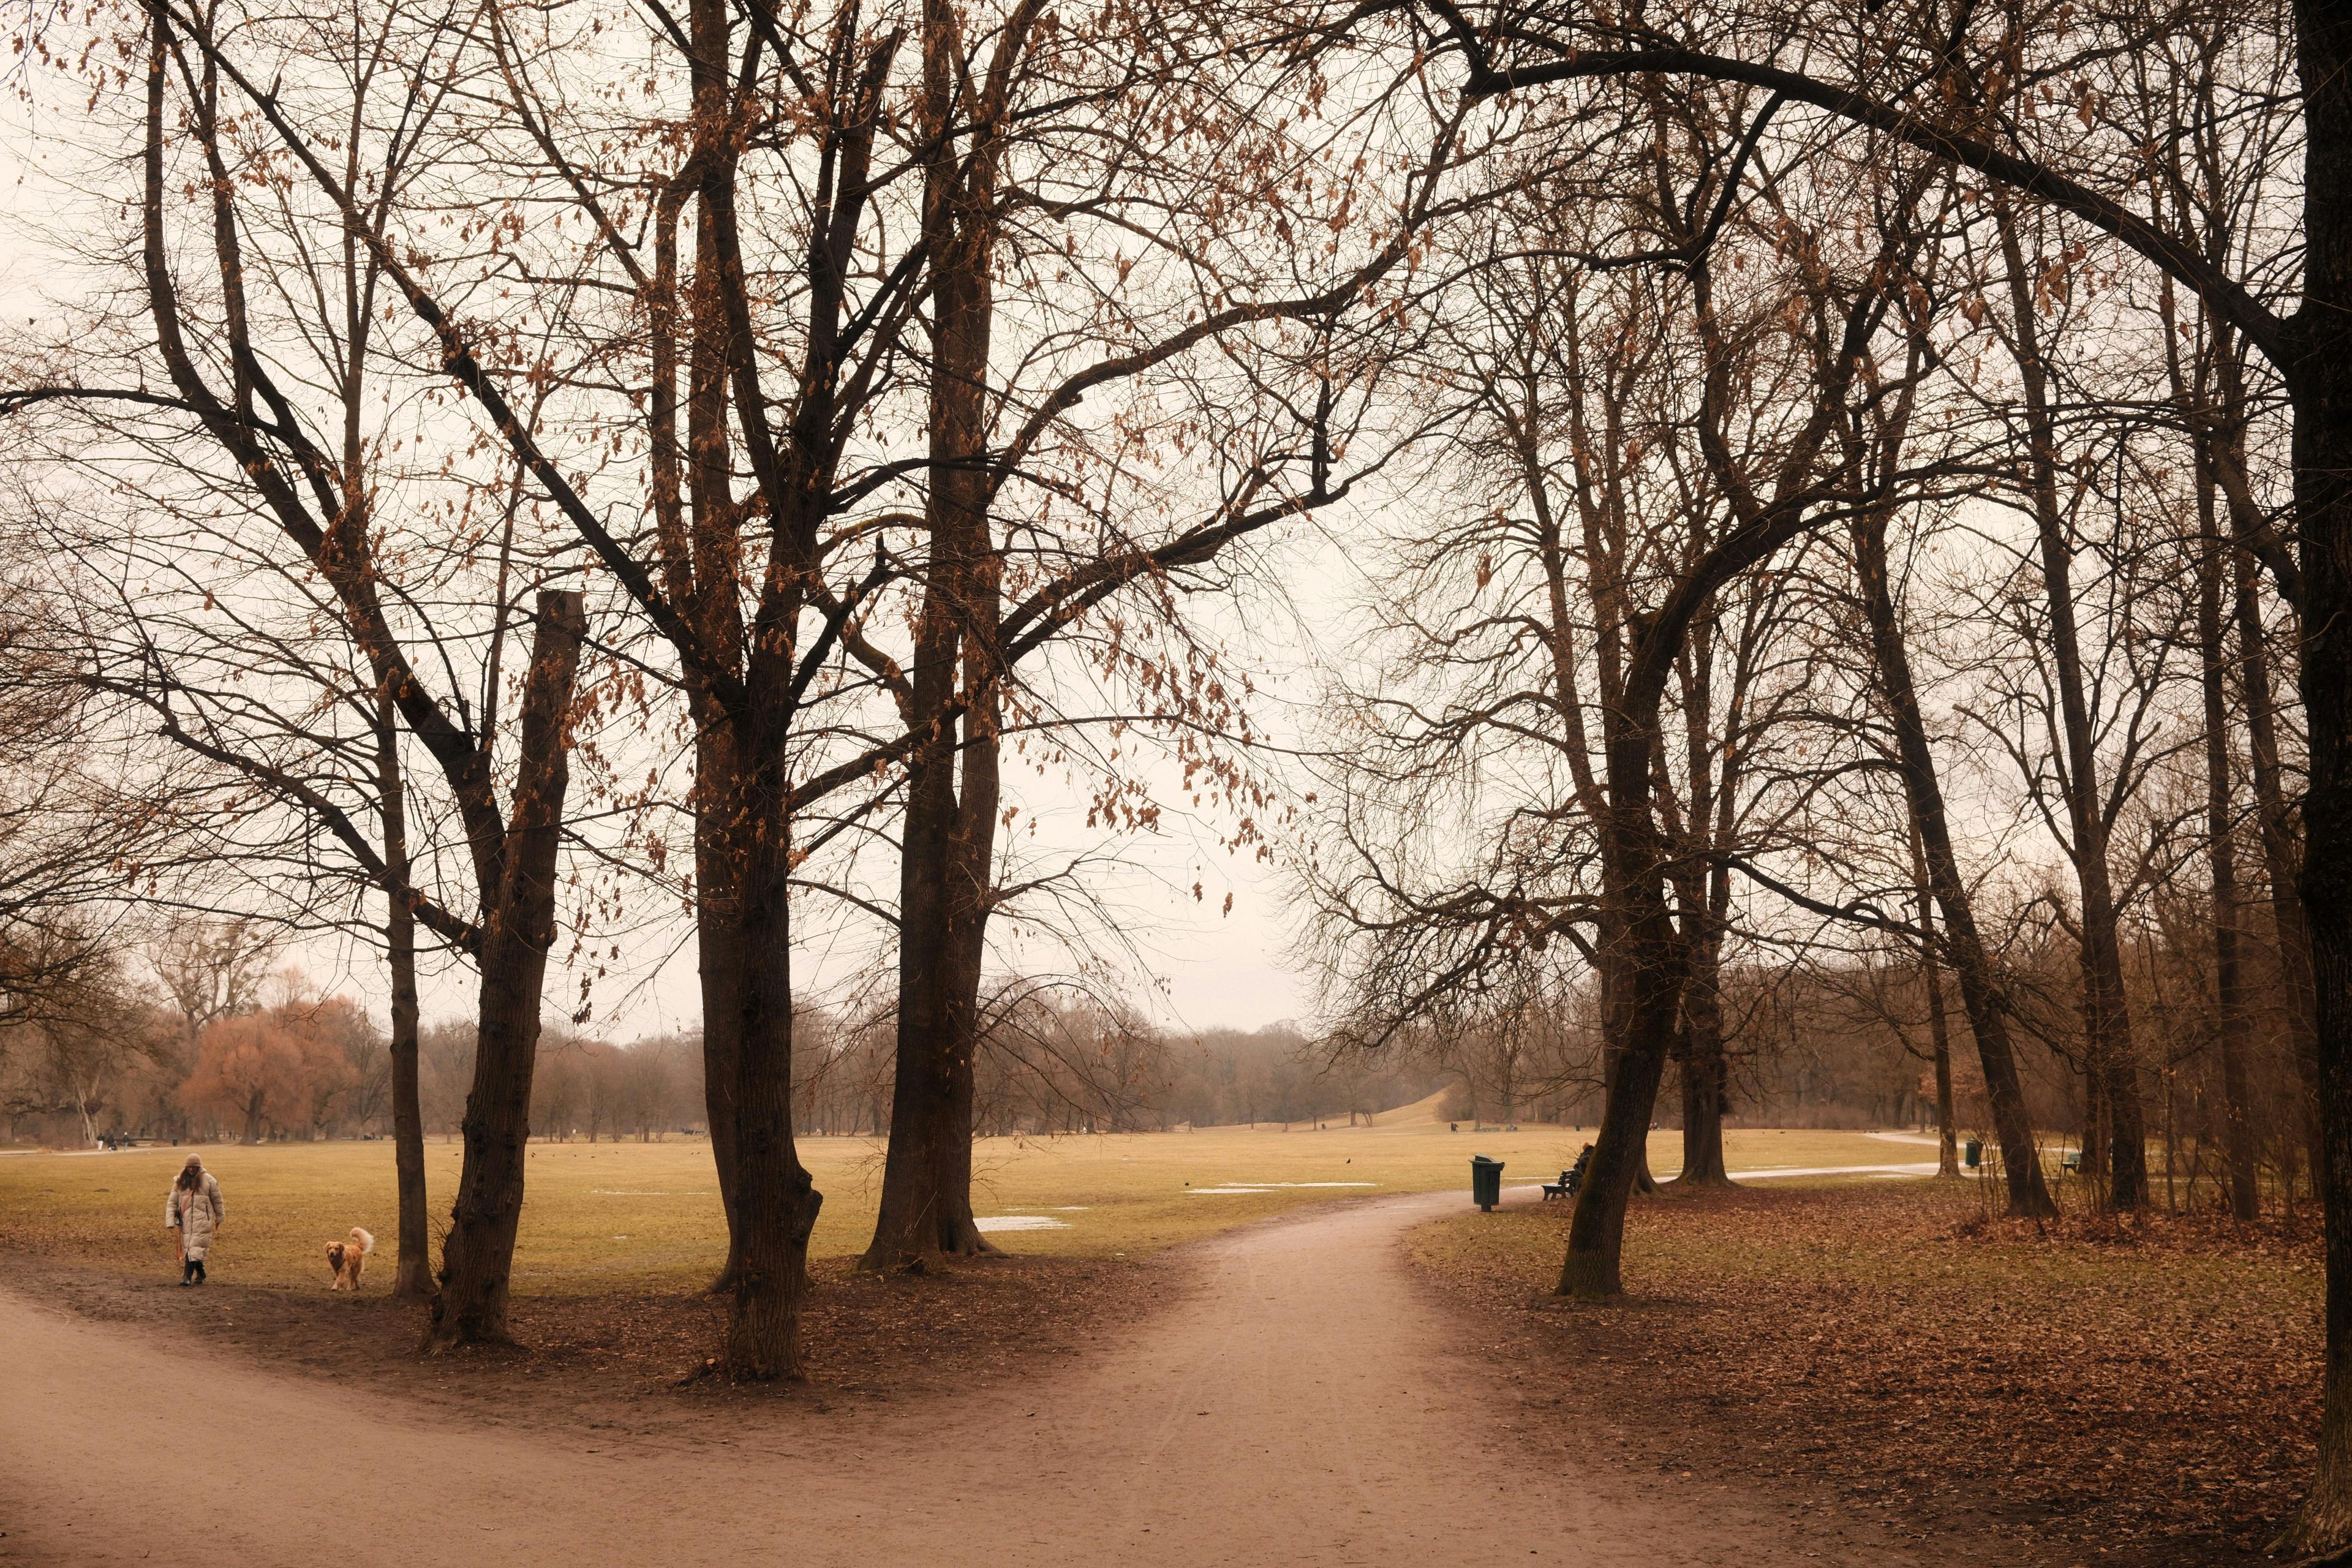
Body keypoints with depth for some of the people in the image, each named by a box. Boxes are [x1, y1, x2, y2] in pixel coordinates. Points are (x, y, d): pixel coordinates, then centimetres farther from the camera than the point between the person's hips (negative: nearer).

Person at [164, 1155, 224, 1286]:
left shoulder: (208, 1181, -1)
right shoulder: (180, 1182, 6)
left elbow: (217, 1200, 9)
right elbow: (172, 1202, 6)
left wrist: (220, 1217, 17)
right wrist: (170, 1221, -3)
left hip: (202, 1222, -4)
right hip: (186, 1221, 4)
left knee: (194, 1249, -12)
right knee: (188, 1247, 8)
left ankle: (187, 1277, -14)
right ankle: (200, 1274, 25)